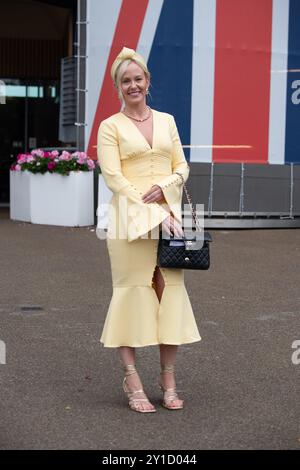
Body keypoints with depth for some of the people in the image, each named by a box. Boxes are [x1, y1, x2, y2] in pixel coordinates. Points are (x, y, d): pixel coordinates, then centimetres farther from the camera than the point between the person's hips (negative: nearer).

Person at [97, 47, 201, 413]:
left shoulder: (167, 121, 14)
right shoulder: (110, 127, 2)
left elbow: (182, 167, 13)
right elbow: (113, 178, -7)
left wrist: (164, 188, -10)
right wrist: (154, 214, -15)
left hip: (169, 215, 4)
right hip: (130, 219, -4)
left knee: (171, 292, 2)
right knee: (133, 292, -2)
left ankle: (168, 379, 11)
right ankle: (132, 382, 5)